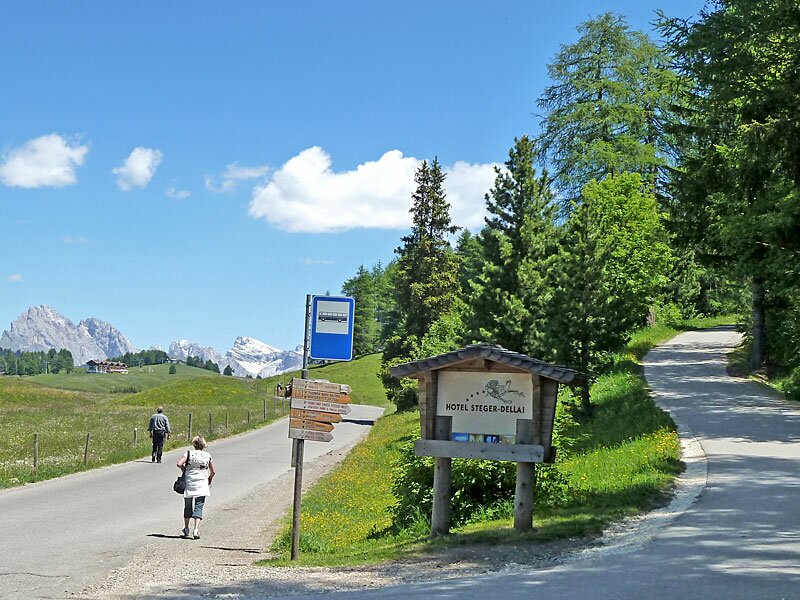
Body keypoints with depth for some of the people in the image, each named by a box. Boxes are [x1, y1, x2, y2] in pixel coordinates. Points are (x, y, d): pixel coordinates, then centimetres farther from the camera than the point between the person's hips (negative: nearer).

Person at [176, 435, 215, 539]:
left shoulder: (189, 454, -1)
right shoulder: (207, 456, 4)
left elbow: (179, 464, -15)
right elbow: (213, 472, 9)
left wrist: (183, 469, 6)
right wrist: (210, 478, 29)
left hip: (189, 484, 0)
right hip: (202, 485, 0)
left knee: (188, 506, 15)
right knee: (199, 507, -2)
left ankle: (186, 528, 27)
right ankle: (196, 529, -18)